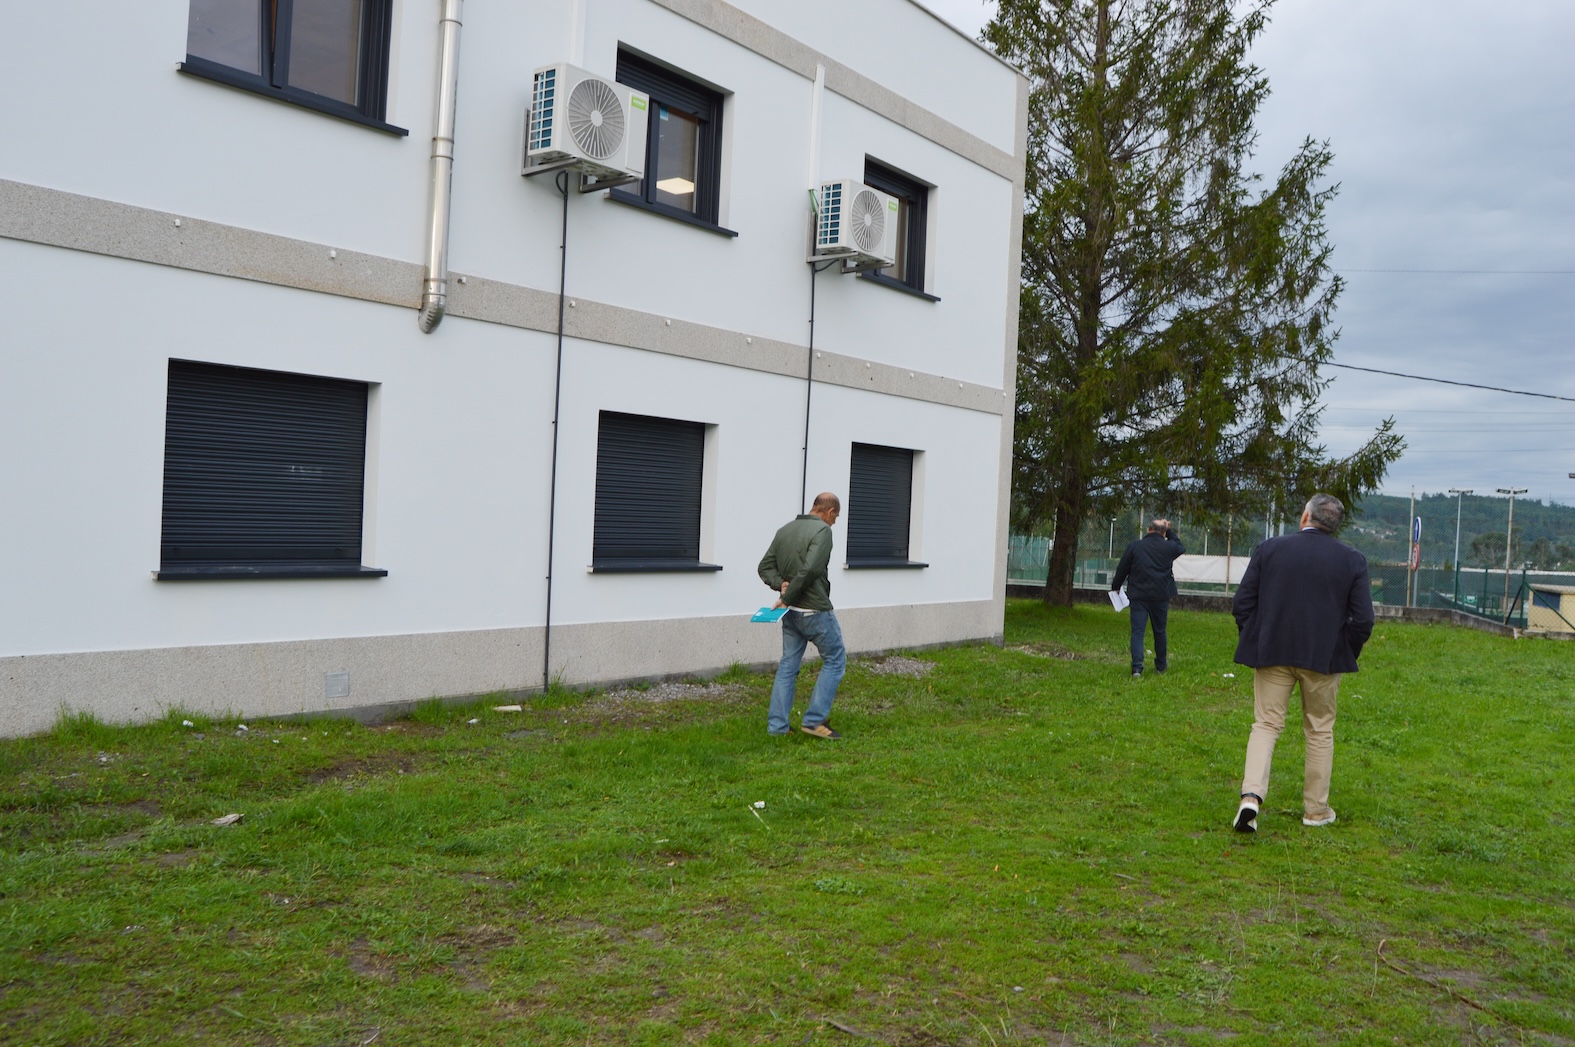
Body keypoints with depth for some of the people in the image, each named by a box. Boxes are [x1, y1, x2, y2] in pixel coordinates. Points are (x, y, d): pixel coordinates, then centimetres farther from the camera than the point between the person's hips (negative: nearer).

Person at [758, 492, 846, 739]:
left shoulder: (784, 530, 11)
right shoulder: (822, 530, -13)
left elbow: (765, 566, 10)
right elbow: (810, 569, -25)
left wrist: (780, 584, -6)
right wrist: (788, 598, -17)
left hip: (791, 612, 7)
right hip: (815, 611, -7)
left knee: (788, 665, 13)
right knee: (835, 660, 8)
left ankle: (776, 725, 12)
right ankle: (814, 720, 5)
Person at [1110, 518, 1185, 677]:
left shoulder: (1134, 546, -2)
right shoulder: (1169, 547, 0)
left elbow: (1122, 569, 4)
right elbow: (1181, 547, 25)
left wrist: (1115, 587, 17)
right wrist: (1170, 532, 28)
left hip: (1138, 596, -1)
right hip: (1160, 596, 1)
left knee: (1137, 631, -3)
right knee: (1159, 631, 15)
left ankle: (1137, 667, -17)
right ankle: (1161, 665, 29)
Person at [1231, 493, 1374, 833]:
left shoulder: (1269, 549, -2)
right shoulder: (1352, 560, -1)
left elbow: (1242, 603, -2)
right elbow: (1363, 619, -4)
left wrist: (1252, 641, 10)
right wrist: (1346, 653, 10)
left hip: (1271, 653, 0)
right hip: (1324, 656, 0)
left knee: (1265, 725, 5)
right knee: (1320, 732, 13)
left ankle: (1251, 795, -13)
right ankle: (1316, 810, 21)